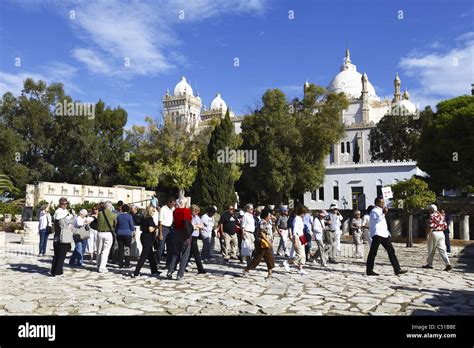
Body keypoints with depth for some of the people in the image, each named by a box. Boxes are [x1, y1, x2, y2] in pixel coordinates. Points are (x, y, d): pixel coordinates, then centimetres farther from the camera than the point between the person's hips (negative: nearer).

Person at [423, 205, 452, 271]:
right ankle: (448, 264, -11)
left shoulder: (432, 215, -10)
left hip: (434, 233, -6)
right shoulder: (441, 215, 14)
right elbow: (445, 226, 16)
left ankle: (429, 264, 16)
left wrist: (428, 234, -13)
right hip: (441, 234, 6)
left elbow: (431, 226, -18)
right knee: (442, 250, 2)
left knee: (431, 250, 6)